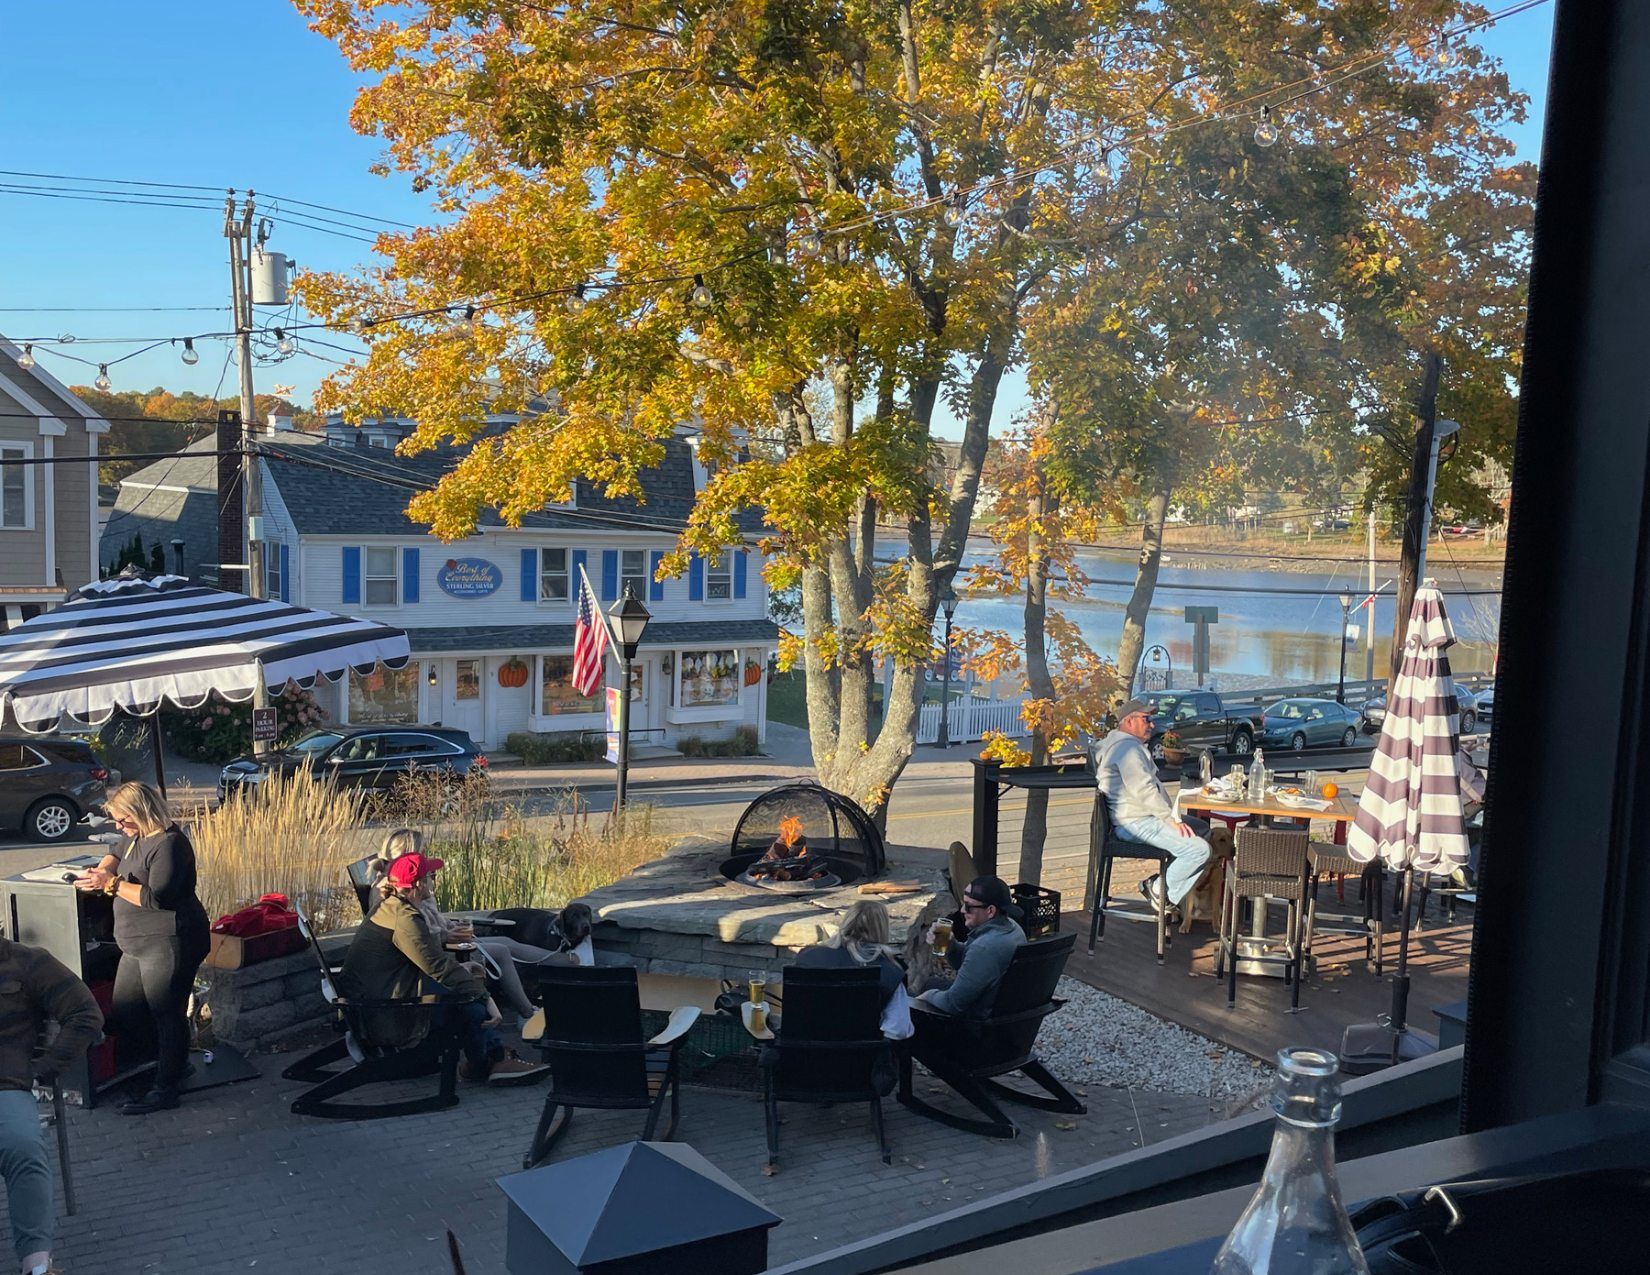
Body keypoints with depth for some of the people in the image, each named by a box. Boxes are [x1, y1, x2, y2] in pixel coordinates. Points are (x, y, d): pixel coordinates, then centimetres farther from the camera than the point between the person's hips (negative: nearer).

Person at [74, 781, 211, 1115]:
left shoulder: (169, 843, -19)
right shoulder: (137, 838, 12)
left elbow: (157, 897, -25)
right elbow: (118, 855, 33)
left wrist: (111, 884, -20)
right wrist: (105, 867, 9)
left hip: (169, 944, -11)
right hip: (139, 946, 11)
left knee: (167, 1015, -1)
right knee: (124, 1015, 16)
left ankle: (166, 1089, 10)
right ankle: (174, 1064, 31)